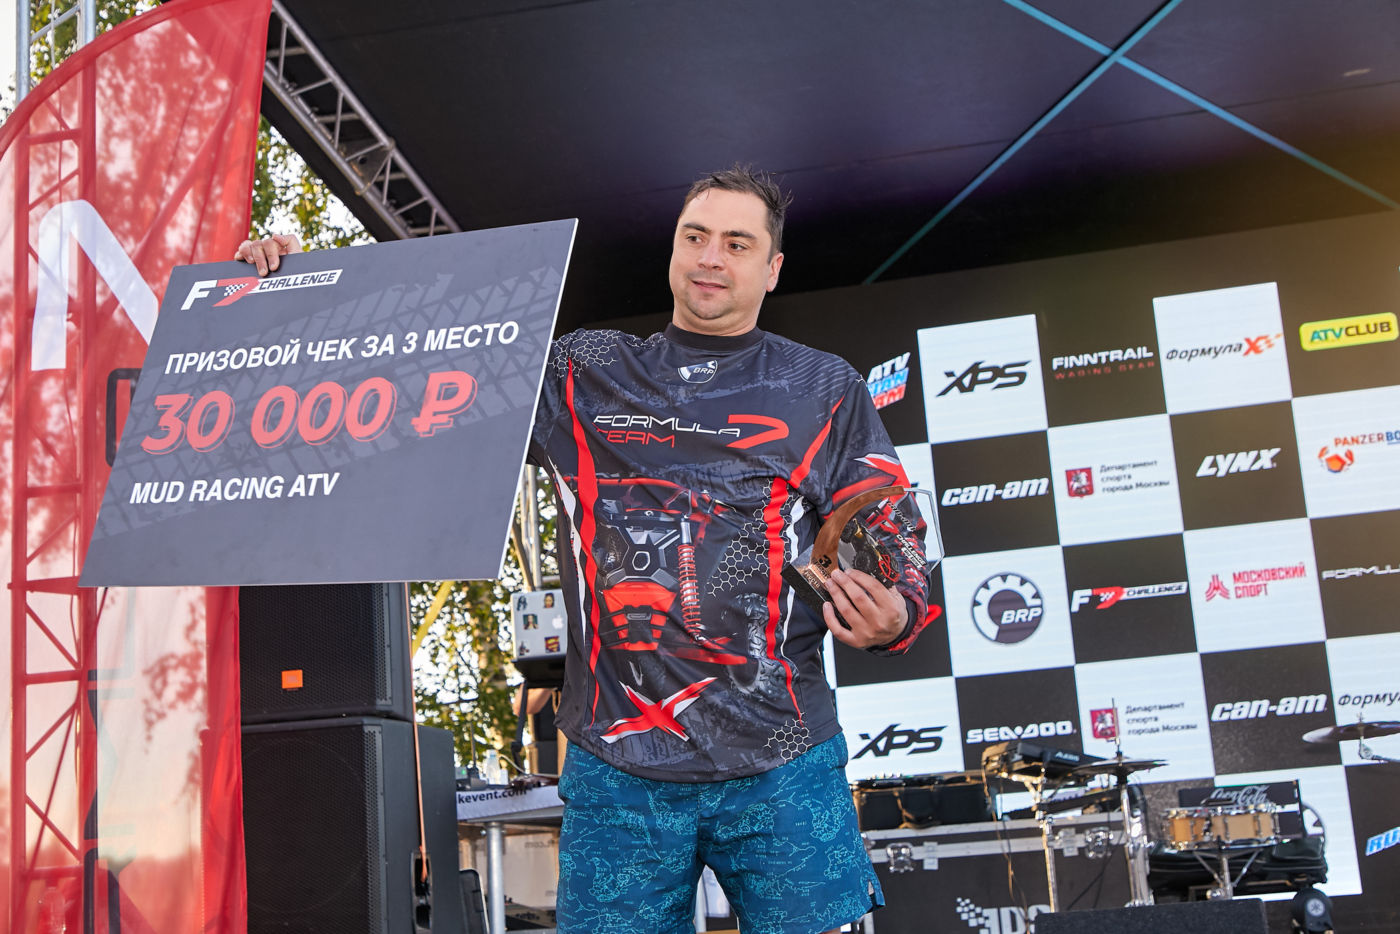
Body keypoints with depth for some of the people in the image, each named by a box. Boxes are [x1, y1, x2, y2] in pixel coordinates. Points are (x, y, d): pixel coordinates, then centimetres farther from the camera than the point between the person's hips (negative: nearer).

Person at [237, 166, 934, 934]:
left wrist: (891, 617, -13)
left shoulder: (826, 390, 10)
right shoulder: (579, 376, 12)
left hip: (781, 769, 0)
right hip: (616, 763, 1)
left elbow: (894, 540, 9)